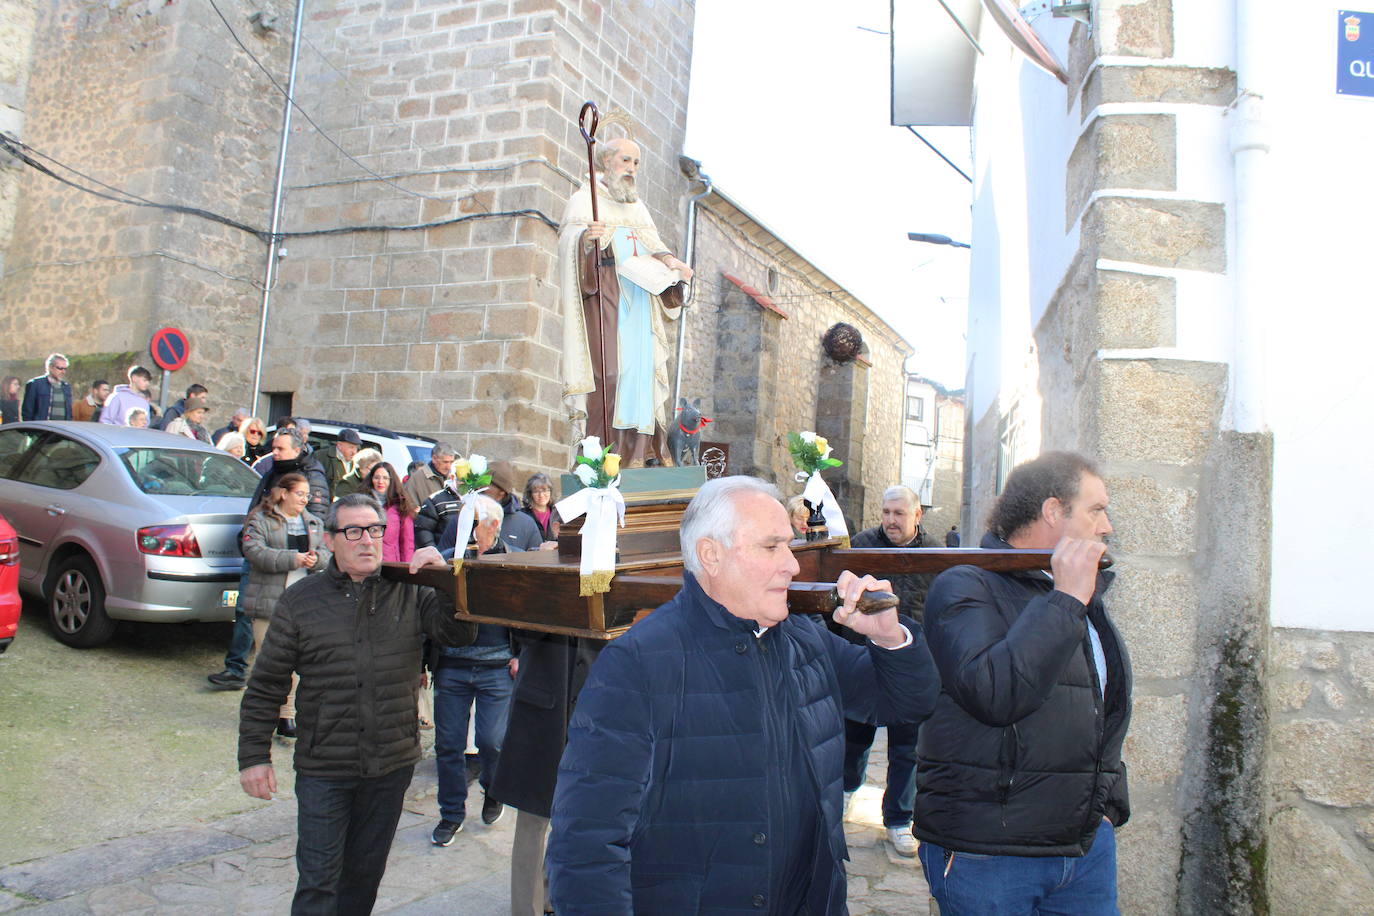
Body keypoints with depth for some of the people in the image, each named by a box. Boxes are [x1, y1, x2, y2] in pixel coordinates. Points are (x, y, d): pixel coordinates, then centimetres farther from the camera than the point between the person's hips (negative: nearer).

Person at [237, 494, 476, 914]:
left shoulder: (409, 592, 0)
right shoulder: (300, 600, -3)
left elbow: (461, 633, -8)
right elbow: (265, 686, 1)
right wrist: (254, 756, -2)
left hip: (392, 766, 2)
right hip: (323, 769, -2)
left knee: (366, 871, 18)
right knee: (318, 880, 4)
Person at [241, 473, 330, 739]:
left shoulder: (314, 523, 17)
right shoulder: (260, 521, -1)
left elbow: (326, 553, 11)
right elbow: (255, 552, -15)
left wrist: (316, 558, -13)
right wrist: (294, 559, -21)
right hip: (269, 601, -4)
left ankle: (288, 715, 10)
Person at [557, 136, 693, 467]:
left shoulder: (637, 205, 27)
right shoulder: (585, 199, 8)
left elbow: (652, 244, 16)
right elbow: (570, 235, -8)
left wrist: (669, 260, -6)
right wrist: (585, 237, -32)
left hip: (640, 295, 6)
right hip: (605, 293, -6)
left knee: (641, 362, -4)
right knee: (609, 364, -15)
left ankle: (639, 449, -7)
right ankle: (607, 448, -17)